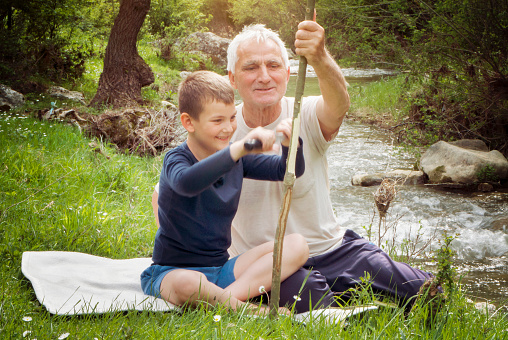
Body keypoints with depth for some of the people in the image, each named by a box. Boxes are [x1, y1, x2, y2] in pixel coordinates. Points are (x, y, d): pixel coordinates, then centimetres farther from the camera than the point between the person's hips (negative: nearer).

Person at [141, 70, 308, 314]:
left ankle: (232, 294, -23)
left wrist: (290, 144, -18)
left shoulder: (237, 157, 6)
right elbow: (187, 182, -39)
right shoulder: (175, 160, -14)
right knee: (187, 284, -44)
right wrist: (240, 148, -48)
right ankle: (244, 308, -18)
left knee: (297, 245, -10)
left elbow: (289, 170, 5)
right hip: (172, 272, -6)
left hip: (221, 269, 7)